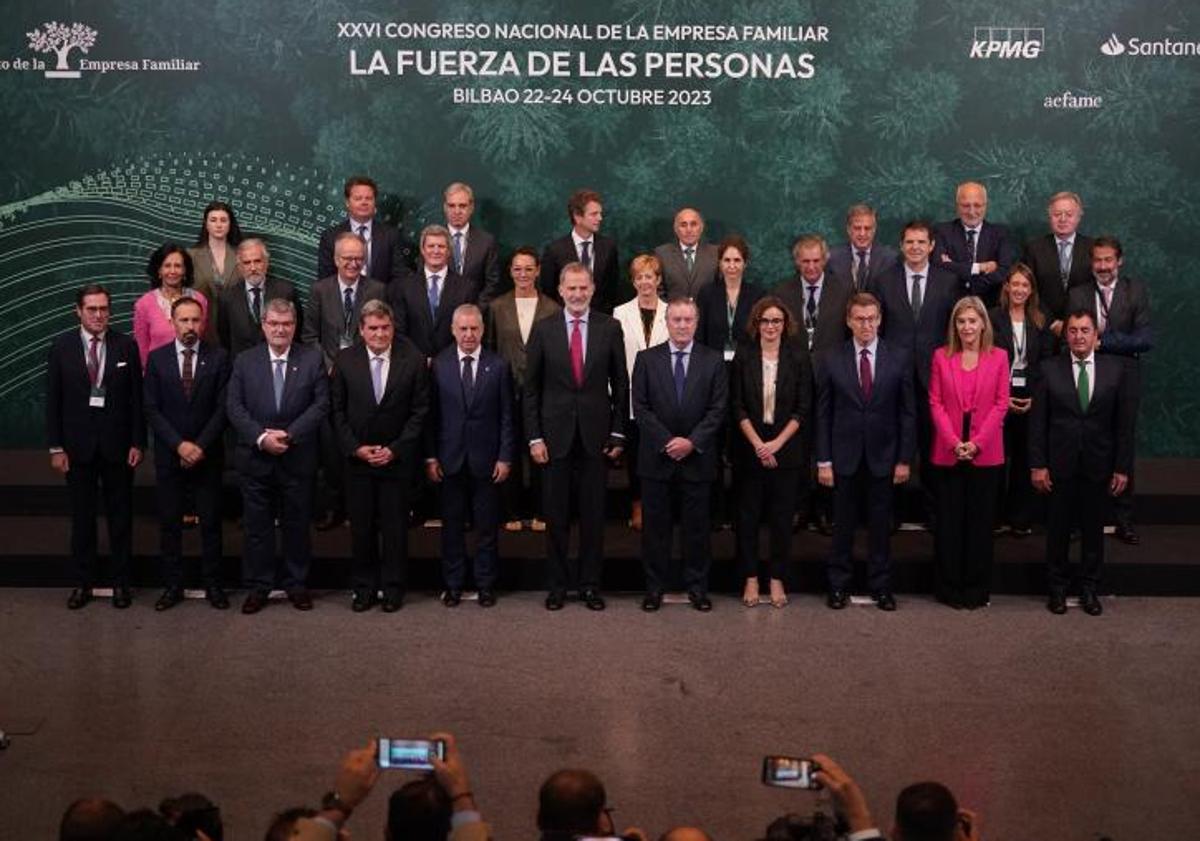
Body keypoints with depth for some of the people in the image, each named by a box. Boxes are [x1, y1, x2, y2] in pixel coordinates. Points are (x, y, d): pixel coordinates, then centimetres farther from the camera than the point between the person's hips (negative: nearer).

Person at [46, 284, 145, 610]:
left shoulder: (126, 346, -1)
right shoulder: (61, 347, -1)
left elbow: (136, 398, 1)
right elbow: (53, 400, 0)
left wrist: (137, 443, -4)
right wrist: (56, 447, -5)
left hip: (117, 444, 0)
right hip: (77, 445, 0)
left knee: (120, 516, 8)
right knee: (82, 517, 8)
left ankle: (121, 582, 18)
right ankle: (83, 582, 18)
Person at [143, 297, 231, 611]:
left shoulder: (218, 357, -1)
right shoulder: (156, 358, 1)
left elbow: (223, 407, -5)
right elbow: (151, 409, -2)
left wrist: (200, 446, -13)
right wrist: (179, 445, -12)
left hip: (207, 454, -1)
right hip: (168, 455, 1)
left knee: (211, 522, 5)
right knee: (169, 522, 5)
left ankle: (213, 584, 14)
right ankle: (172, 585, 13)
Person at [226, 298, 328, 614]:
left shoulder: (312, 360, 1)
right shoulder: (245, 361, 4)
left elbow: (321, 404, -5)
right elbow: (234, 406, -1)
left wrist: (289, 434, -15)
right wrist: (261, 437, -14)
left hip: (298, 458, -1)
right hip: (255, 458, 1)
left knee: (297, 525, 8)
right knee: (257, 526, 6)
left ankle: (297, 585, 20)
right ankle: (258, 587, 16)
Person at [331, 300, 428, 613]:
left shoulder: (413, 360, -5)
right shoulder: (345, 360, -1)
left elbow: (420, 411, -3)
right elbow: (337, 410, 2)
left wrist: (395, 449, -9)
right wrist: (355, 447, -7)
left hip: (397, 457, -1)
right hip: (357, 456, 1)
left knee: (395, 526, 4)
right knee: (361, 526, 6)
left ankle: (393, 588, 16)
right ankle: (364, 587, 18)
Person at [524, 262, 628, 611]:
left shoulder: (610, 328, 2)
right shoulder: (543, 330, 1)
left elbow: (620, 384, 5)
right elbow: (531, 388, 2)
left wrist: (618, 434, 2)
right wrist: (534, 437, -3)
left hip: (595, 435, 0)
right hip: (555, 435, 0)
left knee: (593, 514, 6)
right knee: (556, 514, 6)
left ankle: (590, 584, 15)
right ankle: (558, 584, 15)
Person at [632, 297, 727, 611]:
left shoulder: (713, 361, 3)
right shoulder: (646, 359, 3)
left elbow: (718, 408, -1)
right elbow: (640, 407, -2)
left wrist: (692, 441, -12)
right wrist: (667, 441, -12)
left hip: (697, 457, 0)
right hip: (657, 457, 0)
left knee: (697, 525, 6)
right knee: (655, 524, 5)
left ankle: (697, 587, 15)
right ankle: (654, 586, 14)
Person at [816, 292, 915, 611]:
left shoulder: (899, 358, 0)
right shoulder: (832, 362, 0)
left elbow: (907, 412, 1)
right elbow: (823, 414, 1)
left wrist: (905, 459, -3)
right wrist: (823, 461, -3)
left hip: (882, 456, 0)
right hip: (844, 456, 0)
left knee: (881, 524, 8)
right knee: (843, 524, 7)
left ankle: (881, 586, 18)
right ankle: (838, 586, 17)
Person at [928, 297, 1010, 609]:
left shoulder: (999, 357, 3)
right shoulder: (941, 356, 4)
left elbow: (1001, 404, -1)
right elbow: (935, 402, 1)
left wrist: (977, 443, -10)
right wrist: (954, 442, -10)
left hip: (986, 453, 0)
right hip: (948, 451, 0)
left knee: (981, 521, 5)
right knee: (949, 521, 3)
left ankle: (977, 588, 14)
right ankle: (950, 588, 13)